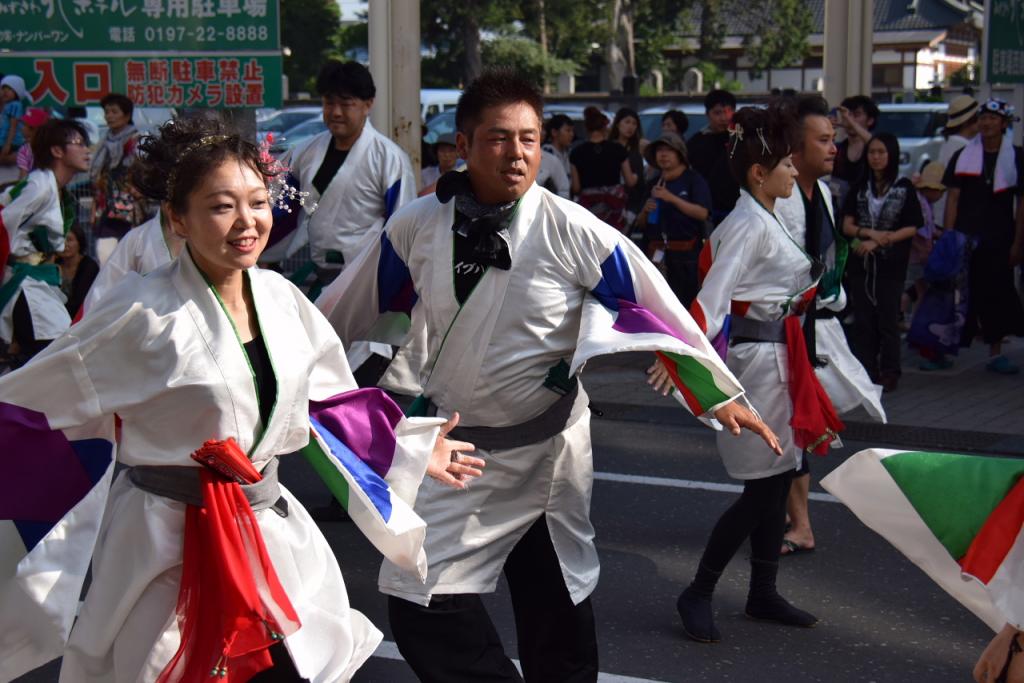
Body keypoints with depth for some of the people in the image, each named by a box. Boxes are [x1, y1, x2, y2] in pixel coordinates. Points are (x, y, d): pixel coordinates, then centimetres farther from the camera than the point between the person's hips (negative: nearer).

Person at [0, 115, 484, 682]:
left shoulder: (280, 297, 2)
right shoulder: (144, 314, -15)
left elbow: (324, 404, 15)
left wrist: (414, 449, 16)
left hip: (268, 528, 5)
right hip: (168, 545, -5)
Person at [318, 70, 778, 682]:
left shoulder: (573, 233, -15)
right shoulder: (418, 226, -7)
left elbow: (659, 308, -7)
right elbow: (346, 310, 8)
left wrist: (719, 394, -3)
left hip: (543, 450, -2)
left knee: (557, 615, 13)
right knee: (422, 608, 0)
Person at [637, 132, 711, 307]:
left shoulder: (693, 180, 1)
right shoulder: (653, 184, 16)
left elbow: (702, 213, -13)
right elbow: (641, 223, 19)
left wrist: (672, 198, -18)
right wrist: (646, 211, -3)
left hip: (685, 253, -5)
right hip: (657, 253, 5)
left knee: (685, 303, -9)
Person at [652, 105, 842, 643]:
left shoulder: (764, 220, 12)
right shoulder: (748, 224, -17)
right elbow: (712, 296, -28)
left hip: (776, 358, 10)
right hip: (756, 359, -10)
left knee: (778, 478, 12)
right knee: (760, 488, -6)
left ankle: (763, 594, 22)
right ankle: (697, 595, 5)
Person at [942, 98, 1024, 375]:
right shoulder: (962, 157, 6)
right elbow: (953, 198, 4)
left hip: (999, 241, 0)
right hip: (965, 239, 0)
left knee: (997, 295, 4)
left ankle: (995, 353, 14)